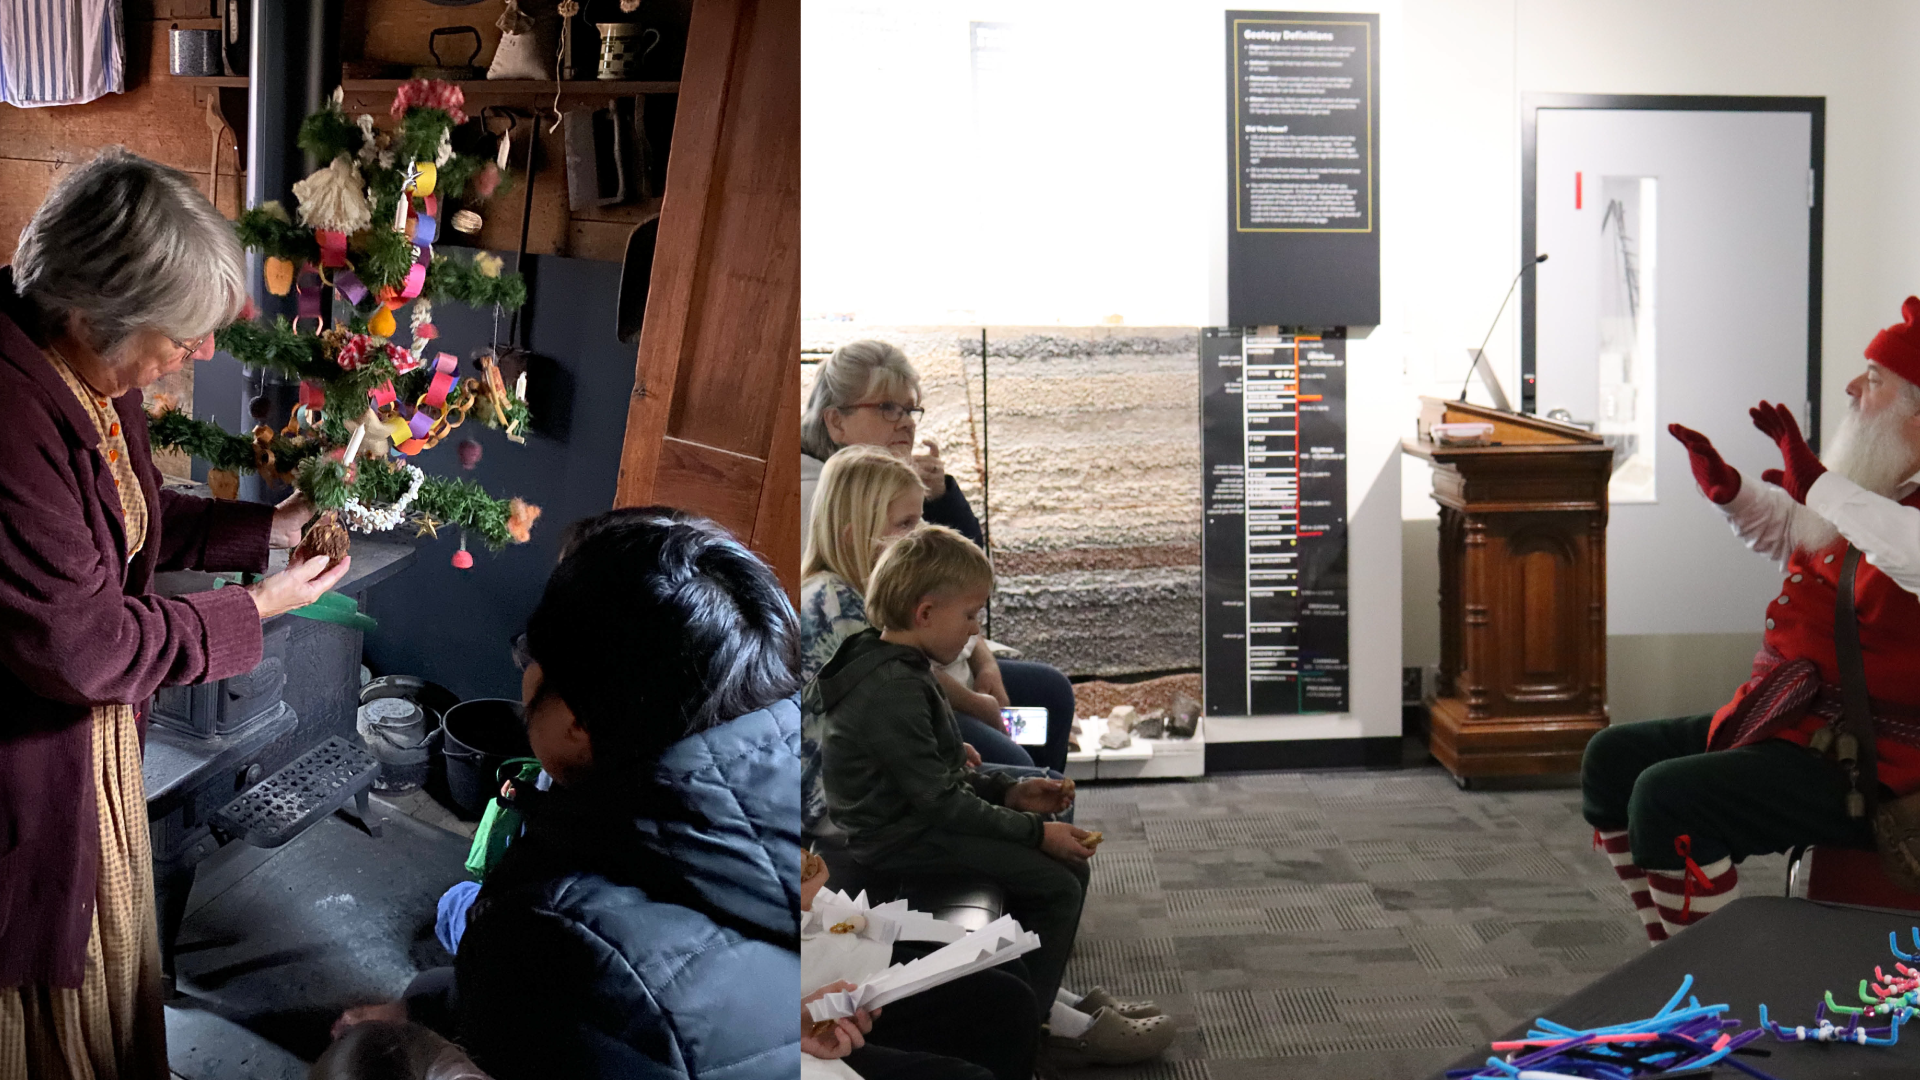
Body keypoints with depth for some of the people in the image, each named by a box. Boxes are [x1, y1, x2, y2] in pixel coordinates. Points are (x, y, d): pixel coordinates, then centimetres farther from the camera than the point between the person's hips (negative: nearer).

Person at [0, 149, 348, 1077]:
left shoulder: (91, 374, -4)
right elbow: (82, 647, -28)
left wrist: (266, 527, 1)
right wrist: (253, 613, -16)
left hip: (97, 729, 9)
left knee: (107, 935, 24)